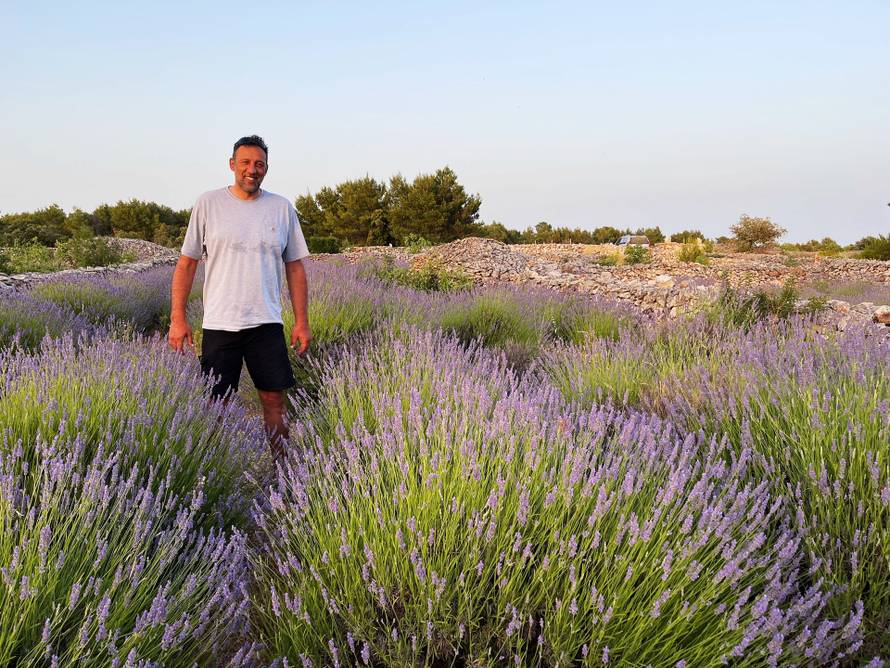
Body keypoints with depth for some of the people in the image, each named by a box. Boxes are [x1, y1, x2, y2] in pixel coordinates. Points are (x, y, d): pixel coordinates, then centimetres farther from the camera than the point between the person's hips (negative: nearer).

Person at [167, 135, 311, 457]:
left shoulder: (282, 208, 6)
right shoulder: (208, 204, 1)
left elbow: (295, 267, 10)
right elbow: (186, 263, 4)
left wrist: (302, 322, 6)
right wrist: (178, 318, -2)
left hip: (267, 323, 1)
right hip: (219, 323, -1)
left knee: (274, 400, 4)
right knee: (215, 405, 4)